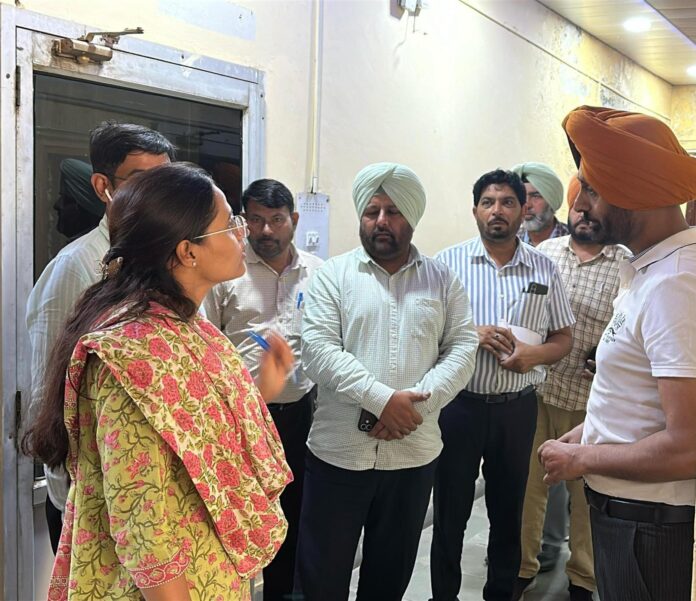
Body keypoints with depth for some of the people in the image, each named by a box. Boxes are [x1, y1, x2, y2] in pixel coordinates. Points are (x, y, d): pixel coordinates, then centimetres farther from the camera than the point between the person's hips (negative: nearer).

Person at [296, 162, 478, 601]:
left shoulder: (442, 280, 7)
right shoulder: (333, 274, 0)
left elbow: (463, 347, 0)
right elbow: (318, 349, -11)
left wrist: (415, 403, -15)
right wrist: (383, 399, -20)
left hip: (414, 454, 2)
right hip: (339, 452, -2)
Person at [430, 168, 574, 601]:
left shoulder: (545, 269, 5)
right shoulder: (448, 262, -2)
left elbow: (564, 338, 9)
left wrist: (536, 354, -12)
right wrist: (472, 335, -18)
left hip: (517, 407, 2)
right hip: (459, 403, -2)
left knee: (509, 510, 15)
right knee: (450, 511, 9)